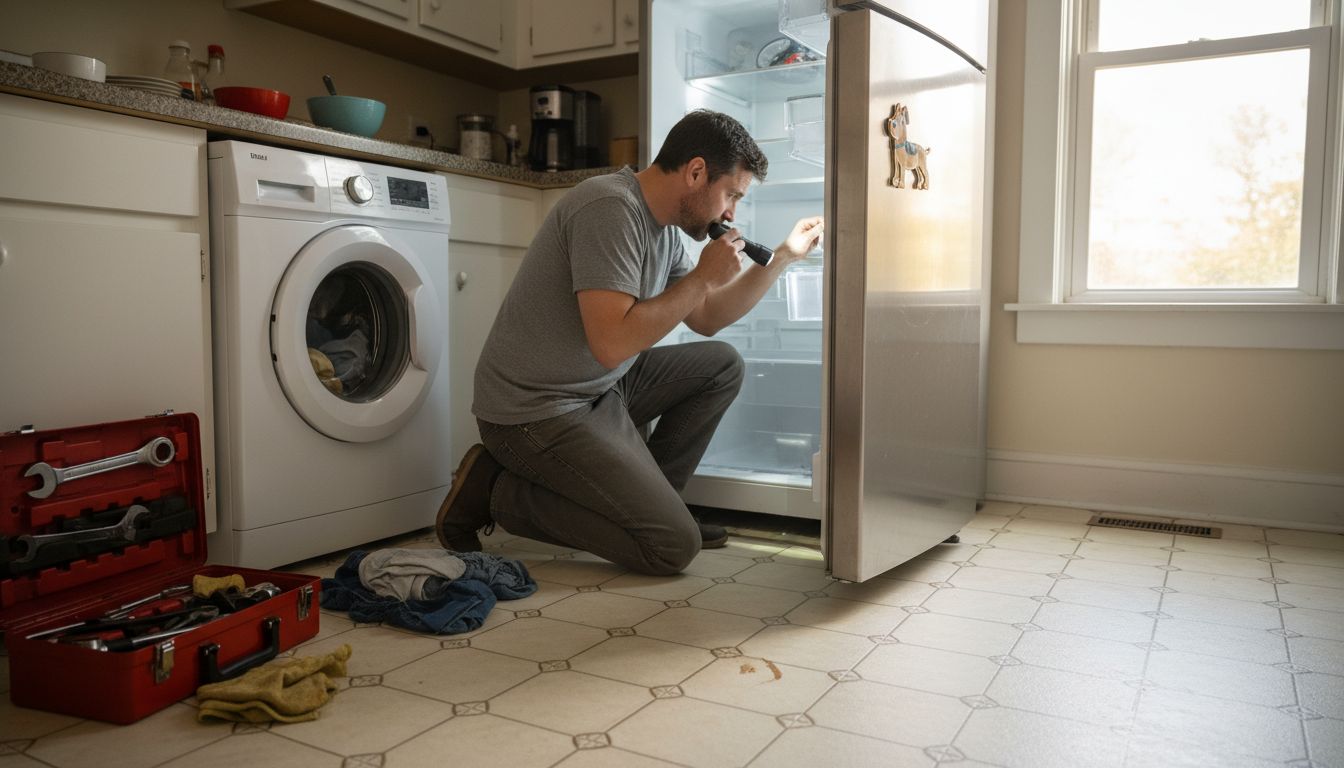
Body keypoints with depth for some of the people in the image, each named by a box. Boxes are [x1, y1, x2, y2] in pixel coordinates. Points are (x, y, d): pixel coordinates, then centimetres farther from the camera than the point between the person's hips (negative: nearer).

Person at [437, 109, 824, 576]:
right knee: (674, 546, -13)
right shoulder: (611, 208, -21)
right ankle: (500, 492, -2)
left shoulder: (662, 227, 9)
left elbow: (706, 320, 17)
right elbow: (612, 342, -29)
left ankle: (645, 498, 12)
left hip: (599, 389, 10)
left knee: (721, 365, 9)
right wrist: (703, 277, -18)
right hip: (536, 411, -10)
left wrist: (783, 256, 11)